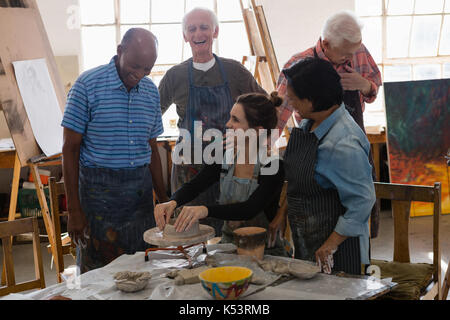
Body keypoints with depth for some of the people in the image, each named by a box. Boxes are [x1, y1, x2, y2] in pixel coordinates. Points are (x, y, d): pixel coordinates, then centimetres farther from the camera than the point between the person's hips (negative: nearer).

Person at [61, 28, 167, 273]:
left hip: (141, 189, 4)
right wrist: (74, 210, -10)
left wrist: (163, 199, 12)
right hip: (98, 189, -4)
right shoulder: (88, 85, -7)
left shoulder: (151, 91, 8)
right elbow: (70, 149, -7)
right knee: (97, 272, 3)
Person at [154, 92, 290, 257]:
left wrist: (206, 210, -41)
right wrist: (172, 203, -22)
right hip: (228, 243, 5)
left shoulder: (273, 165, -15)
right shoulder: (226, 156, 3)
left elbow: (250, 208, -26)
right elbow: (194, 185, 1)